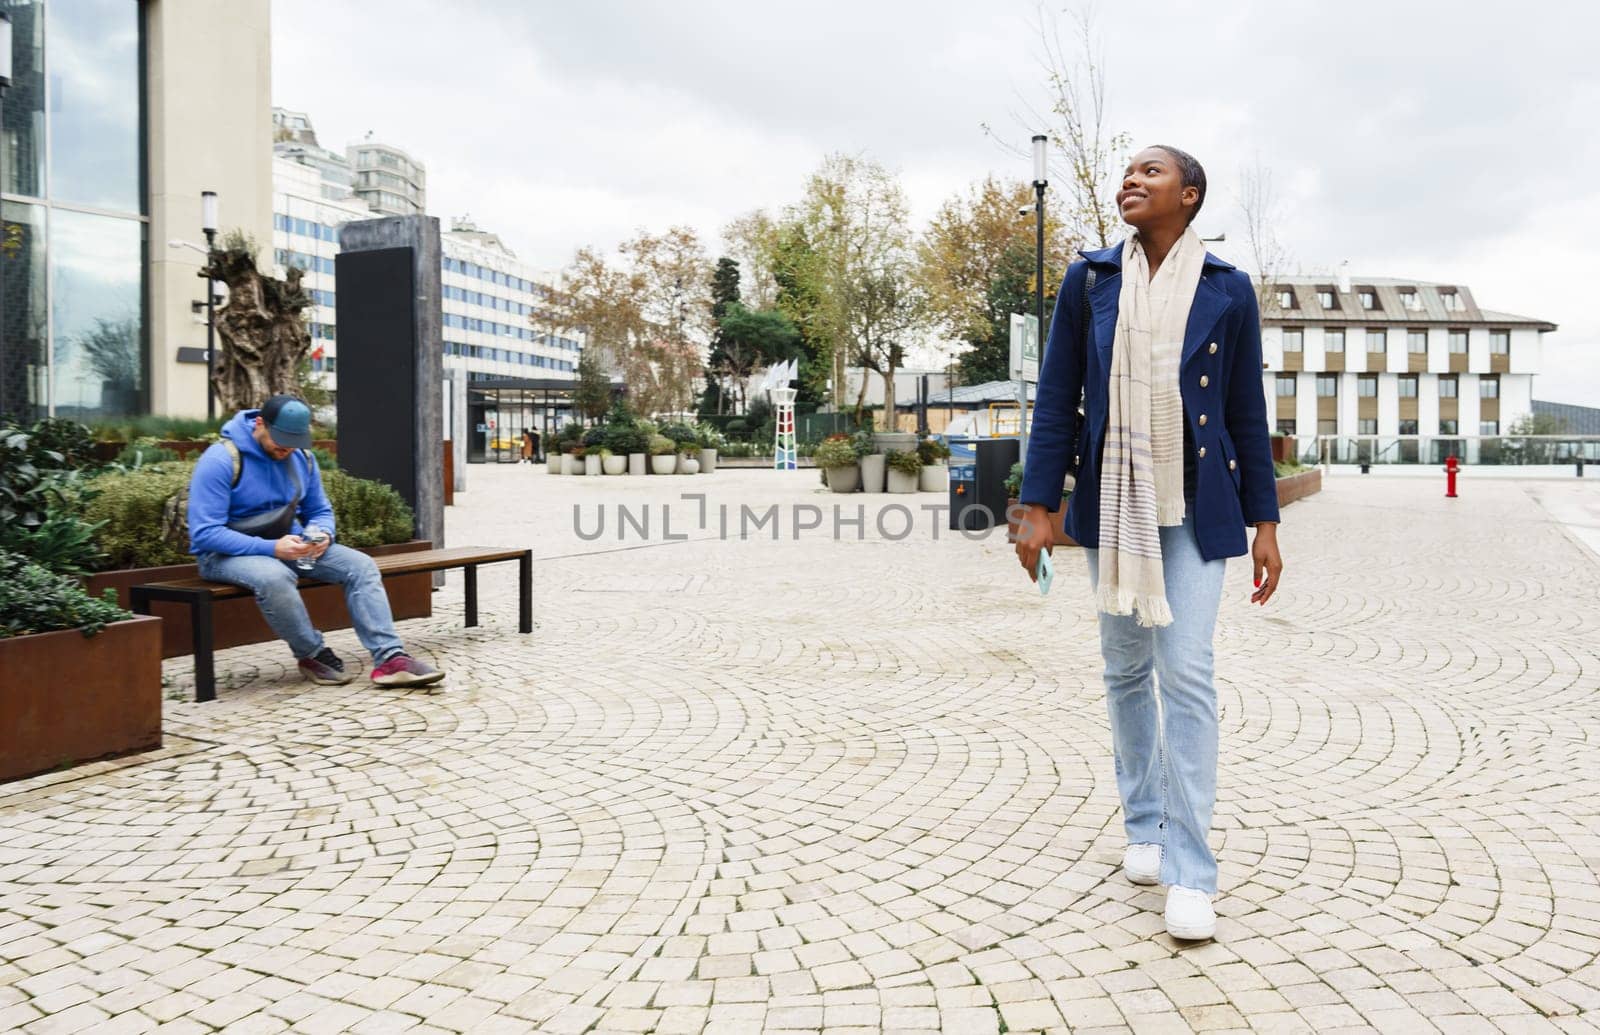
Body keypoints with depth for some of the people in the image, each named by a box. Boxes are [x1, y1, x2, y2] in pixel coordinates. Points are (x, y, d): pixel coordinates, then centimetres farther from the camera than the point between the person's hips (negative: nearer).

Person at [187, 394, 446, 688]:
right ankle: (313, 654, -16)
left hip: (289, 544, 6)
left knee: (360, 565, -14)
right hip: (228, 553, -6)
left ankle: (389, 658, -23)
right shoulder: (221, 460, -18)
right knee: (274, 576, -40)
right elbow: (204, 533, -22)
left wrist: (323, 535, -14)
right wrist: (272, 548, -31)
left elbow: (320, 511, 12)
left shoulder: (302, 458, 1)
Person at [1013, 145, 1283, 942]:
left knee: (1187, 674, -8)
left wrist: (1264, 523, 1)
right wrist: (1038, 505, -6)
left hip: (1195, 508, -2)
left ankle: (1189, 872, 0)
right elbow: (1057, 398, 0)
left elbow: (1248, 413, 3)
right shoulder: (1089, 280, 1)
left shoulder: (1227, 290, 0)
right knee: (1126, 670, 11)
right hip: (1112, 501, 2)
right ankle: (1144, 826, 29)